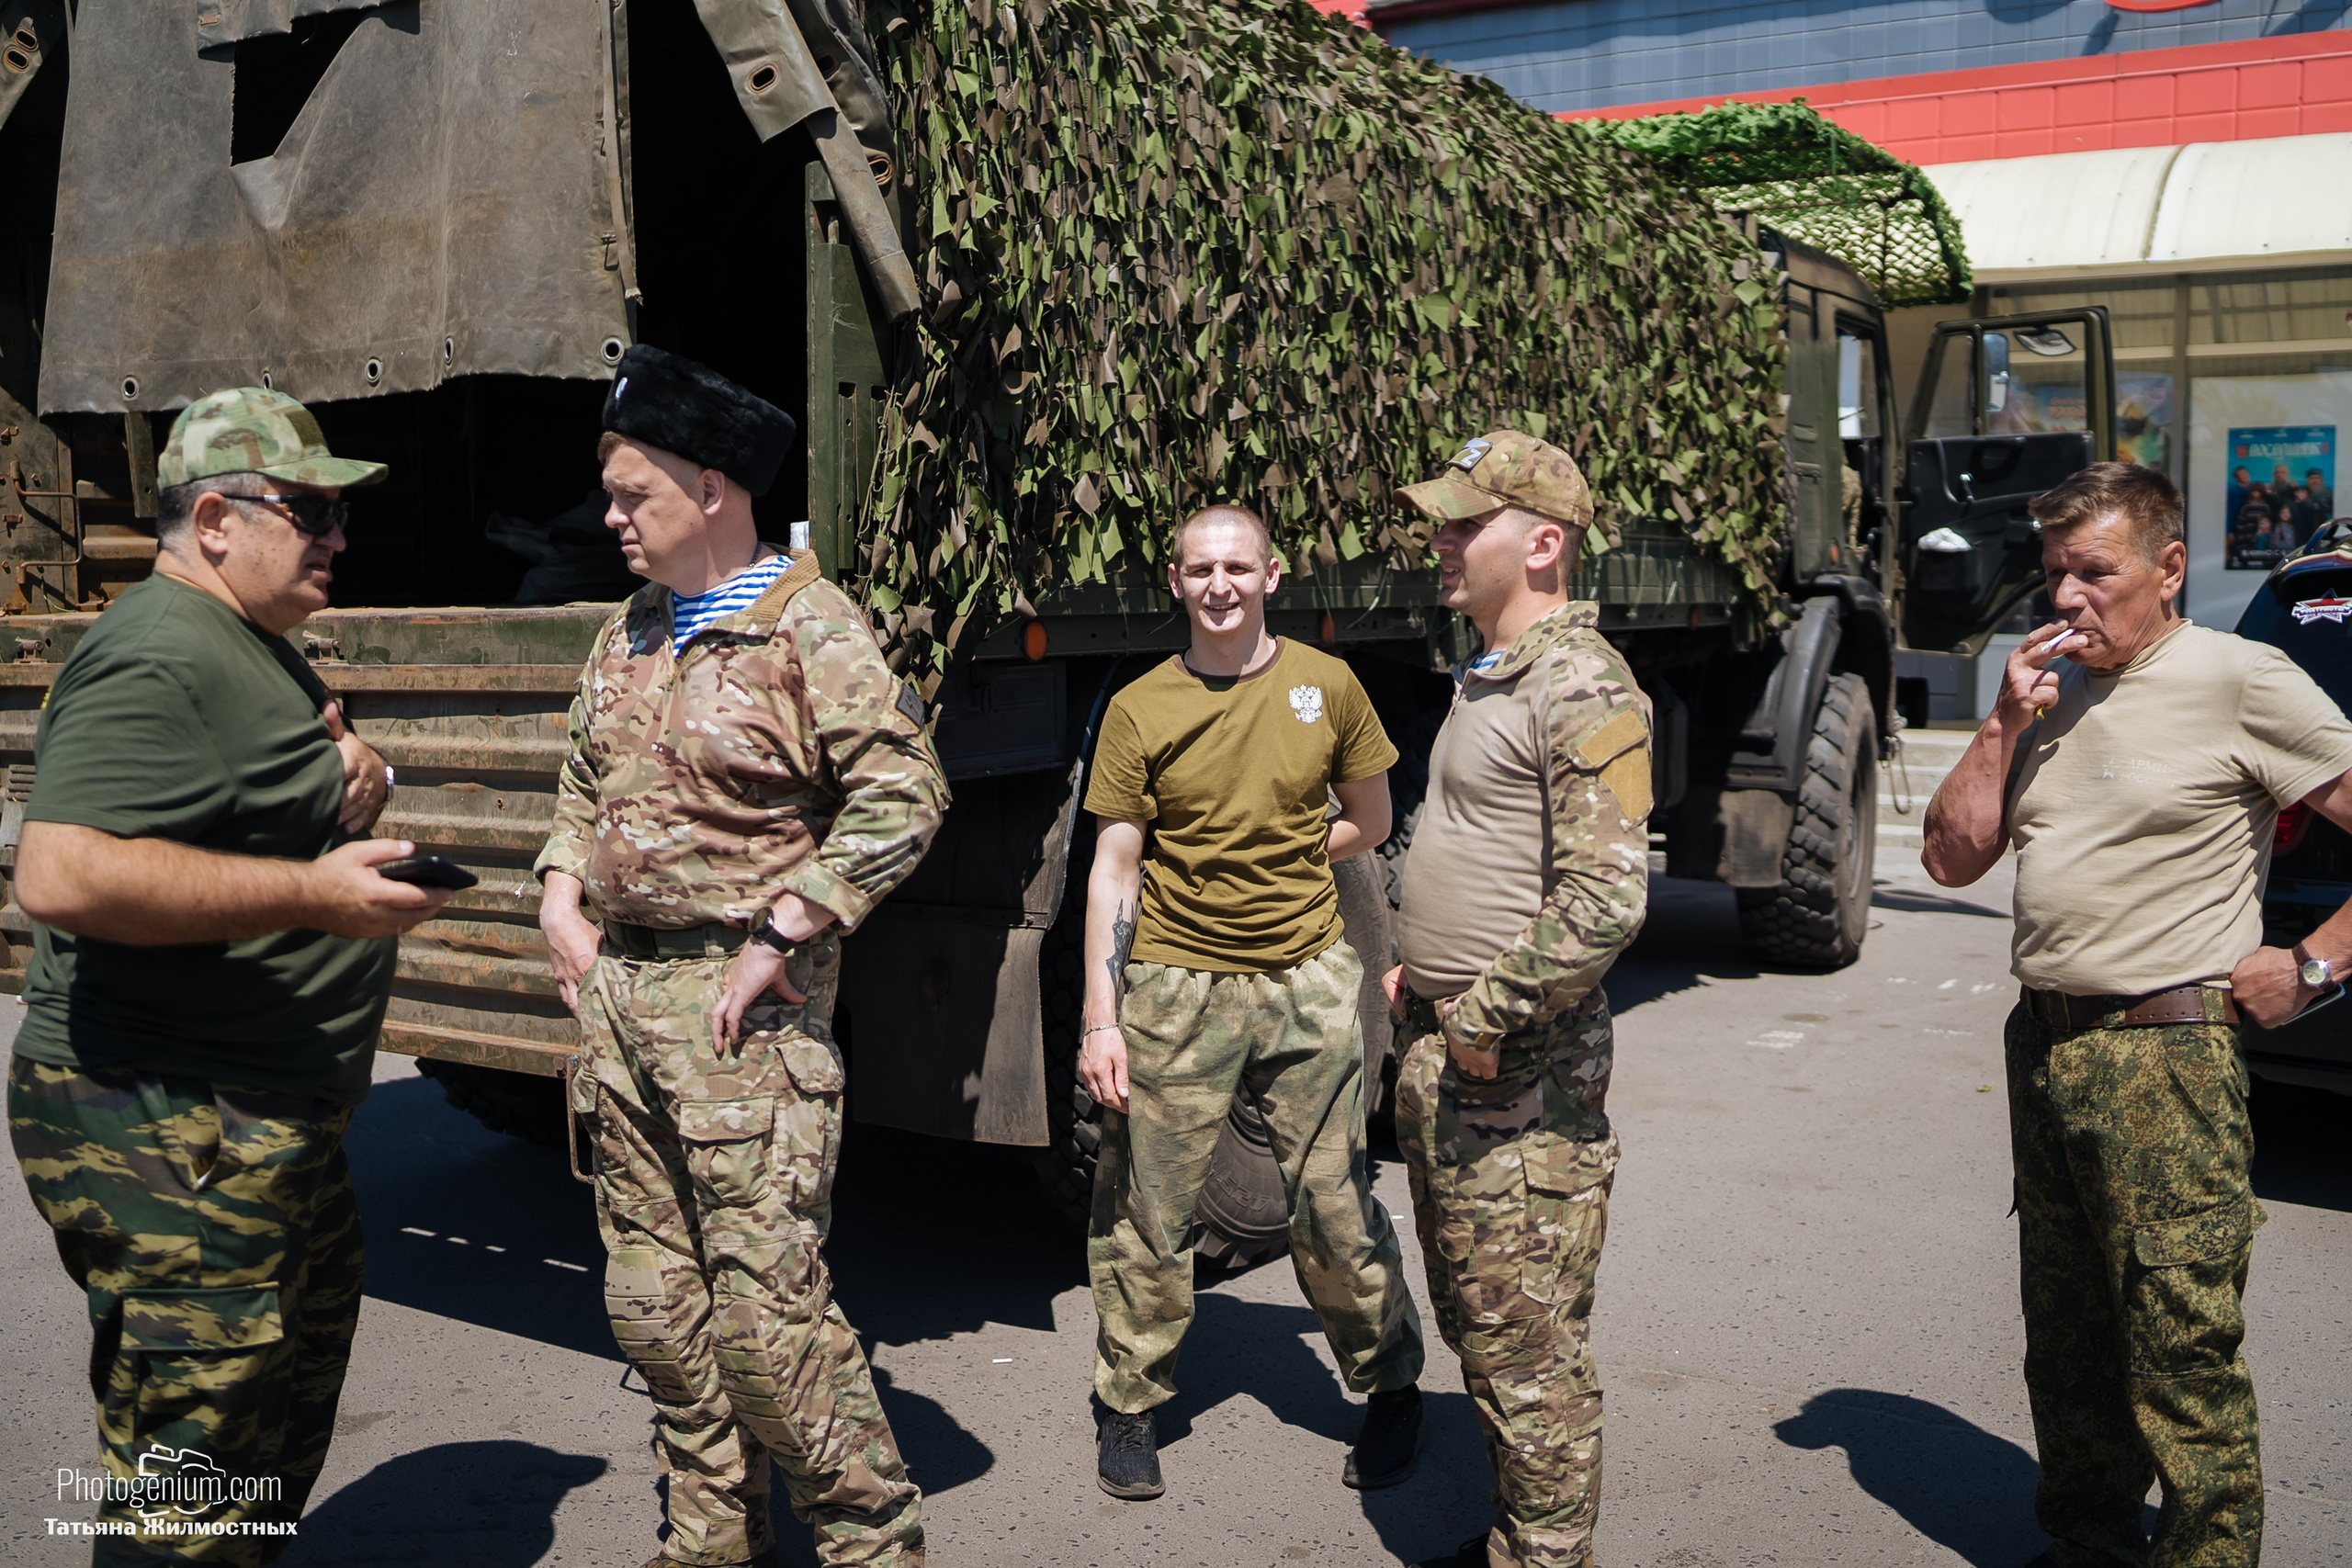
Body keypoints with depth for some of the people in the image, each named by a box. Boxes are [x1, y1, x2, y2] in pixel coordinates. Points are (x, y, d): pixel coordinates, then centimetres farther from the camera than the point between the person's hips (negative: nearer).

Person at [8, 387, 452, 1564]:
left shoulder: (250, 648, 16)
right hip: (169, 1135, -11)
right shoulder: (160, 661, -19)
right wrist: (312, 894, -28)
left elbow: (264, 802, 31)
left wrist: (356, 773, 7)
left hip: (272, 1130, 11)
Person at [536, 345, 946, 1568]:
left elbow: (903, 794, -16)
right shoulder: (628, 632, 15)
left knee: (766, 1299, -8)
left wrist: (777, 938, -17)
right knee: (653, 1298, 13)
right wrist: (562, 898, 9)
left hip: (739, 1003, -8)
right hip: (618, 988, 8)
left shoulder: (808, 624, -8)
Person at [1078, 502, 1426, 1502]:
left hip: (1307, 979, 1)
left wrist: (1279, 864, 3)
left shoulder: (1325, 687, 2)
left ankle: (1390, 1389, 27)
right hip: (1175, 985, 0)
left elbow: (1370, 823, 13)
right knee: (1146, 1212, 5)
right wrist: (1100, 1018, -6)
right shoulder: (1139, 711, -1)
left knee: (1333, 1206, 5)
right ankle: (1130, 1406, 25)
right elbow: (1113, 870, -1)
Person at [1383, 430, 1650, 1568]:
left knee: (1527, 1348, 0)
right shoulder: (1484, 679, 15)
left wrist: (1490, 1018, -18)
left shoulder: (1583, 688, -16)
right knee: (1474, 1328, 20)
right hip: (1441, 1052, 10)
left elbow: (1607, 899, -24)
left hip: (1519, 1076, -10)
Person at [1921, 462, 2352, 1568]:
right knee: (2067, 1338, 17)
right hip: (2042, 1041, 7)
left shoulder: (2239, 681, -7)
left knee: (2182, 1350, -5)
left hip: (2164, 1055, -7)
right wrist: (2005, 724, 0)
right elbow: (1953, 861, 10)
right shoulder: (2051, 686, 12)